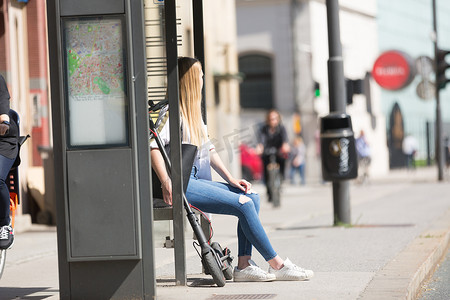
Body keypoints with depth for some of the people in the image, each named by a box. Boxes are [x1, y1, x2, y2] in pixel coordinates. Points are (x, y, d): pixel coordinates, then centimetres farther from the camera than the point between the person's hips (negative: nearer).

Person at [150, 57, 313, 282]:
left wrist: (230, 179, 13)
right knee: (243, 204, -19)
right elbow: (153, 146, -24)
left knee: (252, 197, -3)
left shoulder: (193, 111, 21)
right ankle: (277, 265, -12)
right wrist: (167, 185, -28)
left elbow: (208, 149, 24)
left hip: (196, 181, 10)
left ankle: (244, 265, -9)